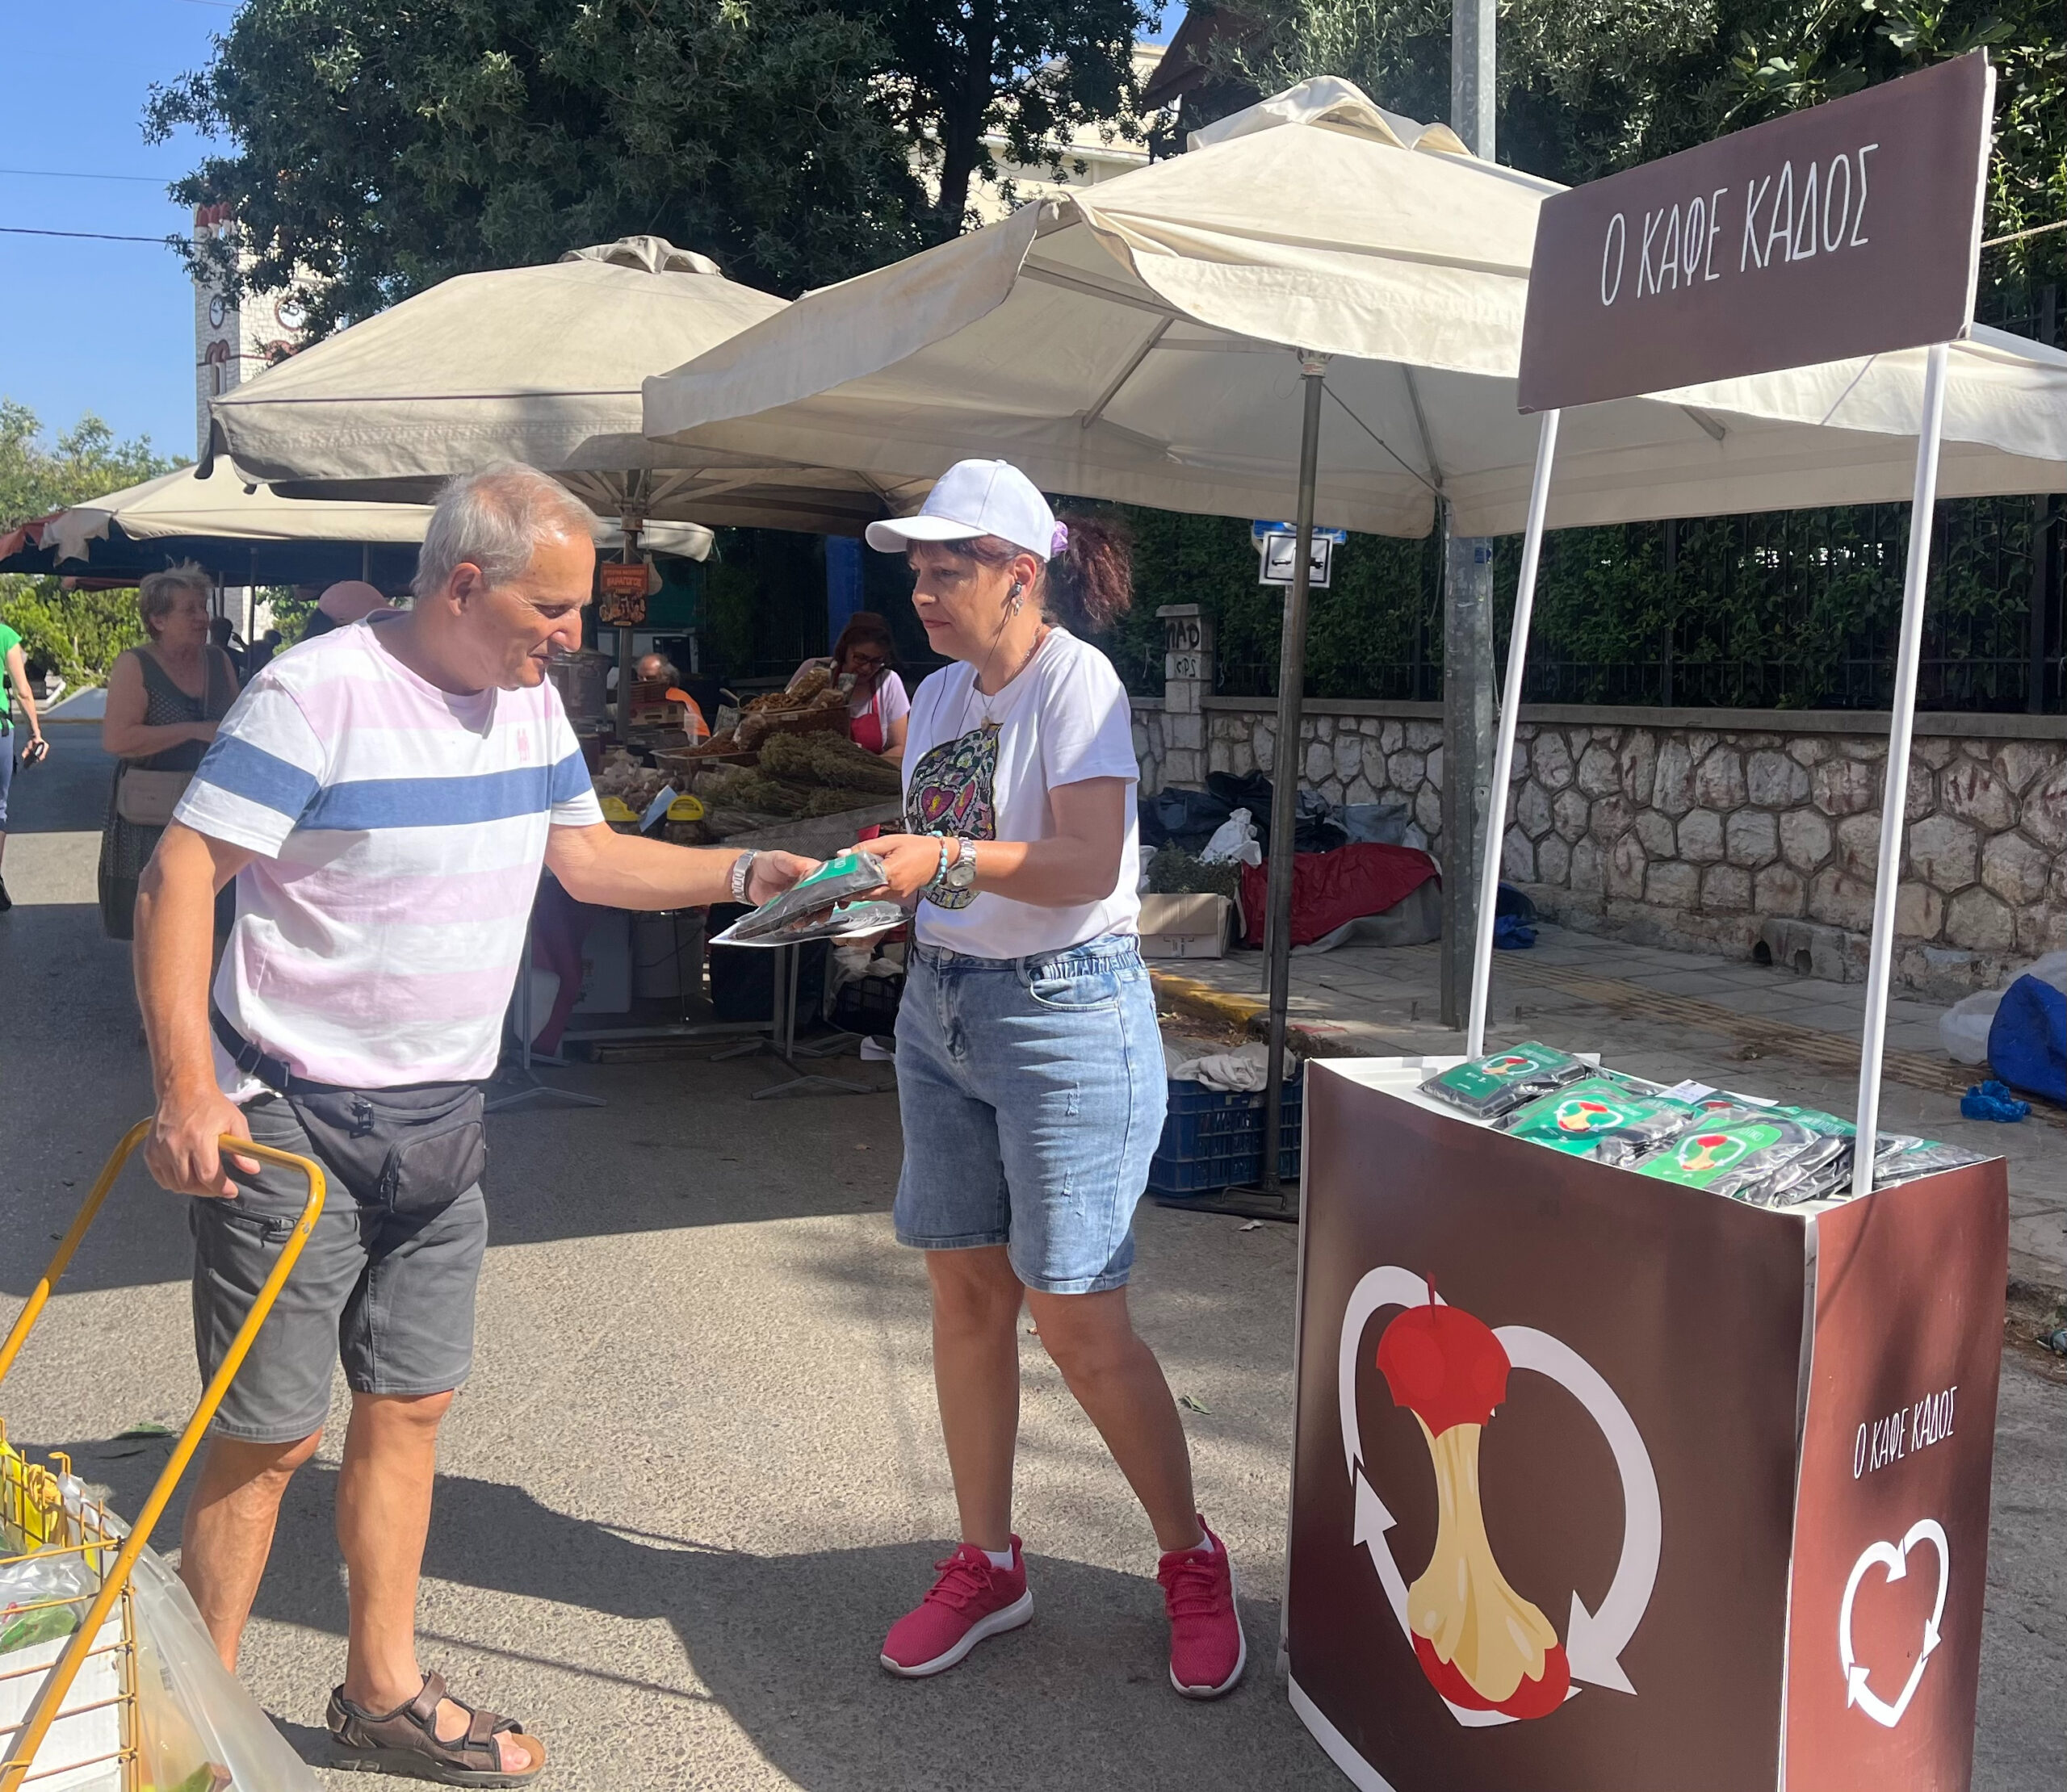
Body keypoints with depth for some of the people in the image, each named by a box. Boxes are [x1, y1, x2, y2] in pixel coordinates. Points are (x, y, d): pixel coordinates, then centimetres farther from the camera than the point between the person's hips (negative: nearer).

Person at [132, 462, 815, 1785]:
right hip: (293, 1125, -7)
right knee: (270, 1435, 2)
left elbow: (581, 850, 17)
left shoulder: (530, 702, 5)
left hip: (441, 1122, 7)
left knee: (409, 1406, 15)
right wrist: (189, 1092, -25)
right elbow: (178, 882, -19)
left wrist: (747, 874, 7)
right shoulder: (320, 694, -18)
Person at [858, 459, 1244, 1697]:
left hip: (1065, 1013, -7)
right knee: (965, 1294, 11)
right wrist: (864, 871, 2)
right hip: (941, 1007, 8)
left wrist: (946, 858, -30)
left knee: (1079, 1322, -3)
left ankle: (1193, 1562, 19)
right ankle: (988, 1565, 26)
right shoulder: (938, 695, 11)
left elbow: (1088, 865, -22)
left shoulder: (1075, 681, -12)